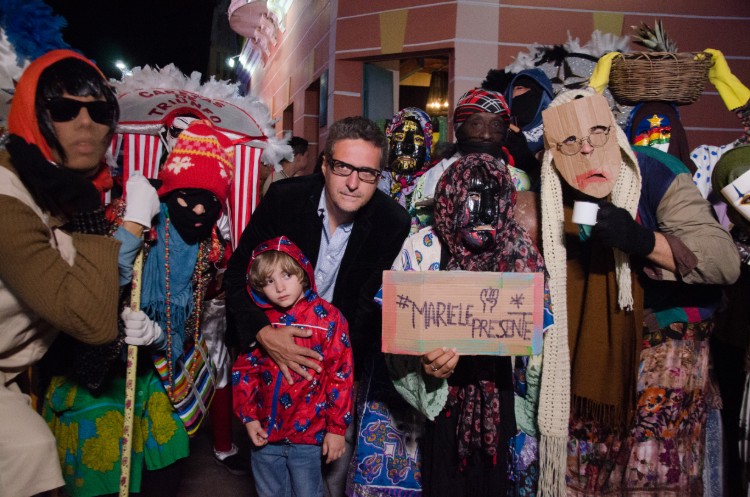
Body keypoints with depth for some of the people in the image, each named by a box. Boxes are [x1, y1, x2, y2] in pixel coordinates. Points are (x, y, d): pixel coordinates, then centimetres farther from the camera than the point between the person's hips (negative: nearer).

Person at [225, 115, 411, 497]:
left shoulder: (394, 223, -15)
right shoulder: (284, 198, -16)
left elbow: (375, 307, -9)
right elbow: (237, 273, -12)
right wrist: (263, 333, -29)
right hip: (278, 342, 0)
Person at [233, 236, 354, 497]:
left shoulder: (328, 318, -12)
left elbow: (341, 375, -10)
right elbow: (244, 370, 5)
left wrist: (337, 428, -9)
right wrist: (248, 416, -1)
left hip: (308, 435, -3)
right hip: (265, 433, 4)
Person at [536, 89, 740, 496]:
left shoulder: (658, 176, -16)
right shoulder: (556, 194, -1)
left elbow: (725, 261, -24)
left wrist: (641, 241, -35)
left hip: (666, 336, -4)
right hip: (594, 345, 4)